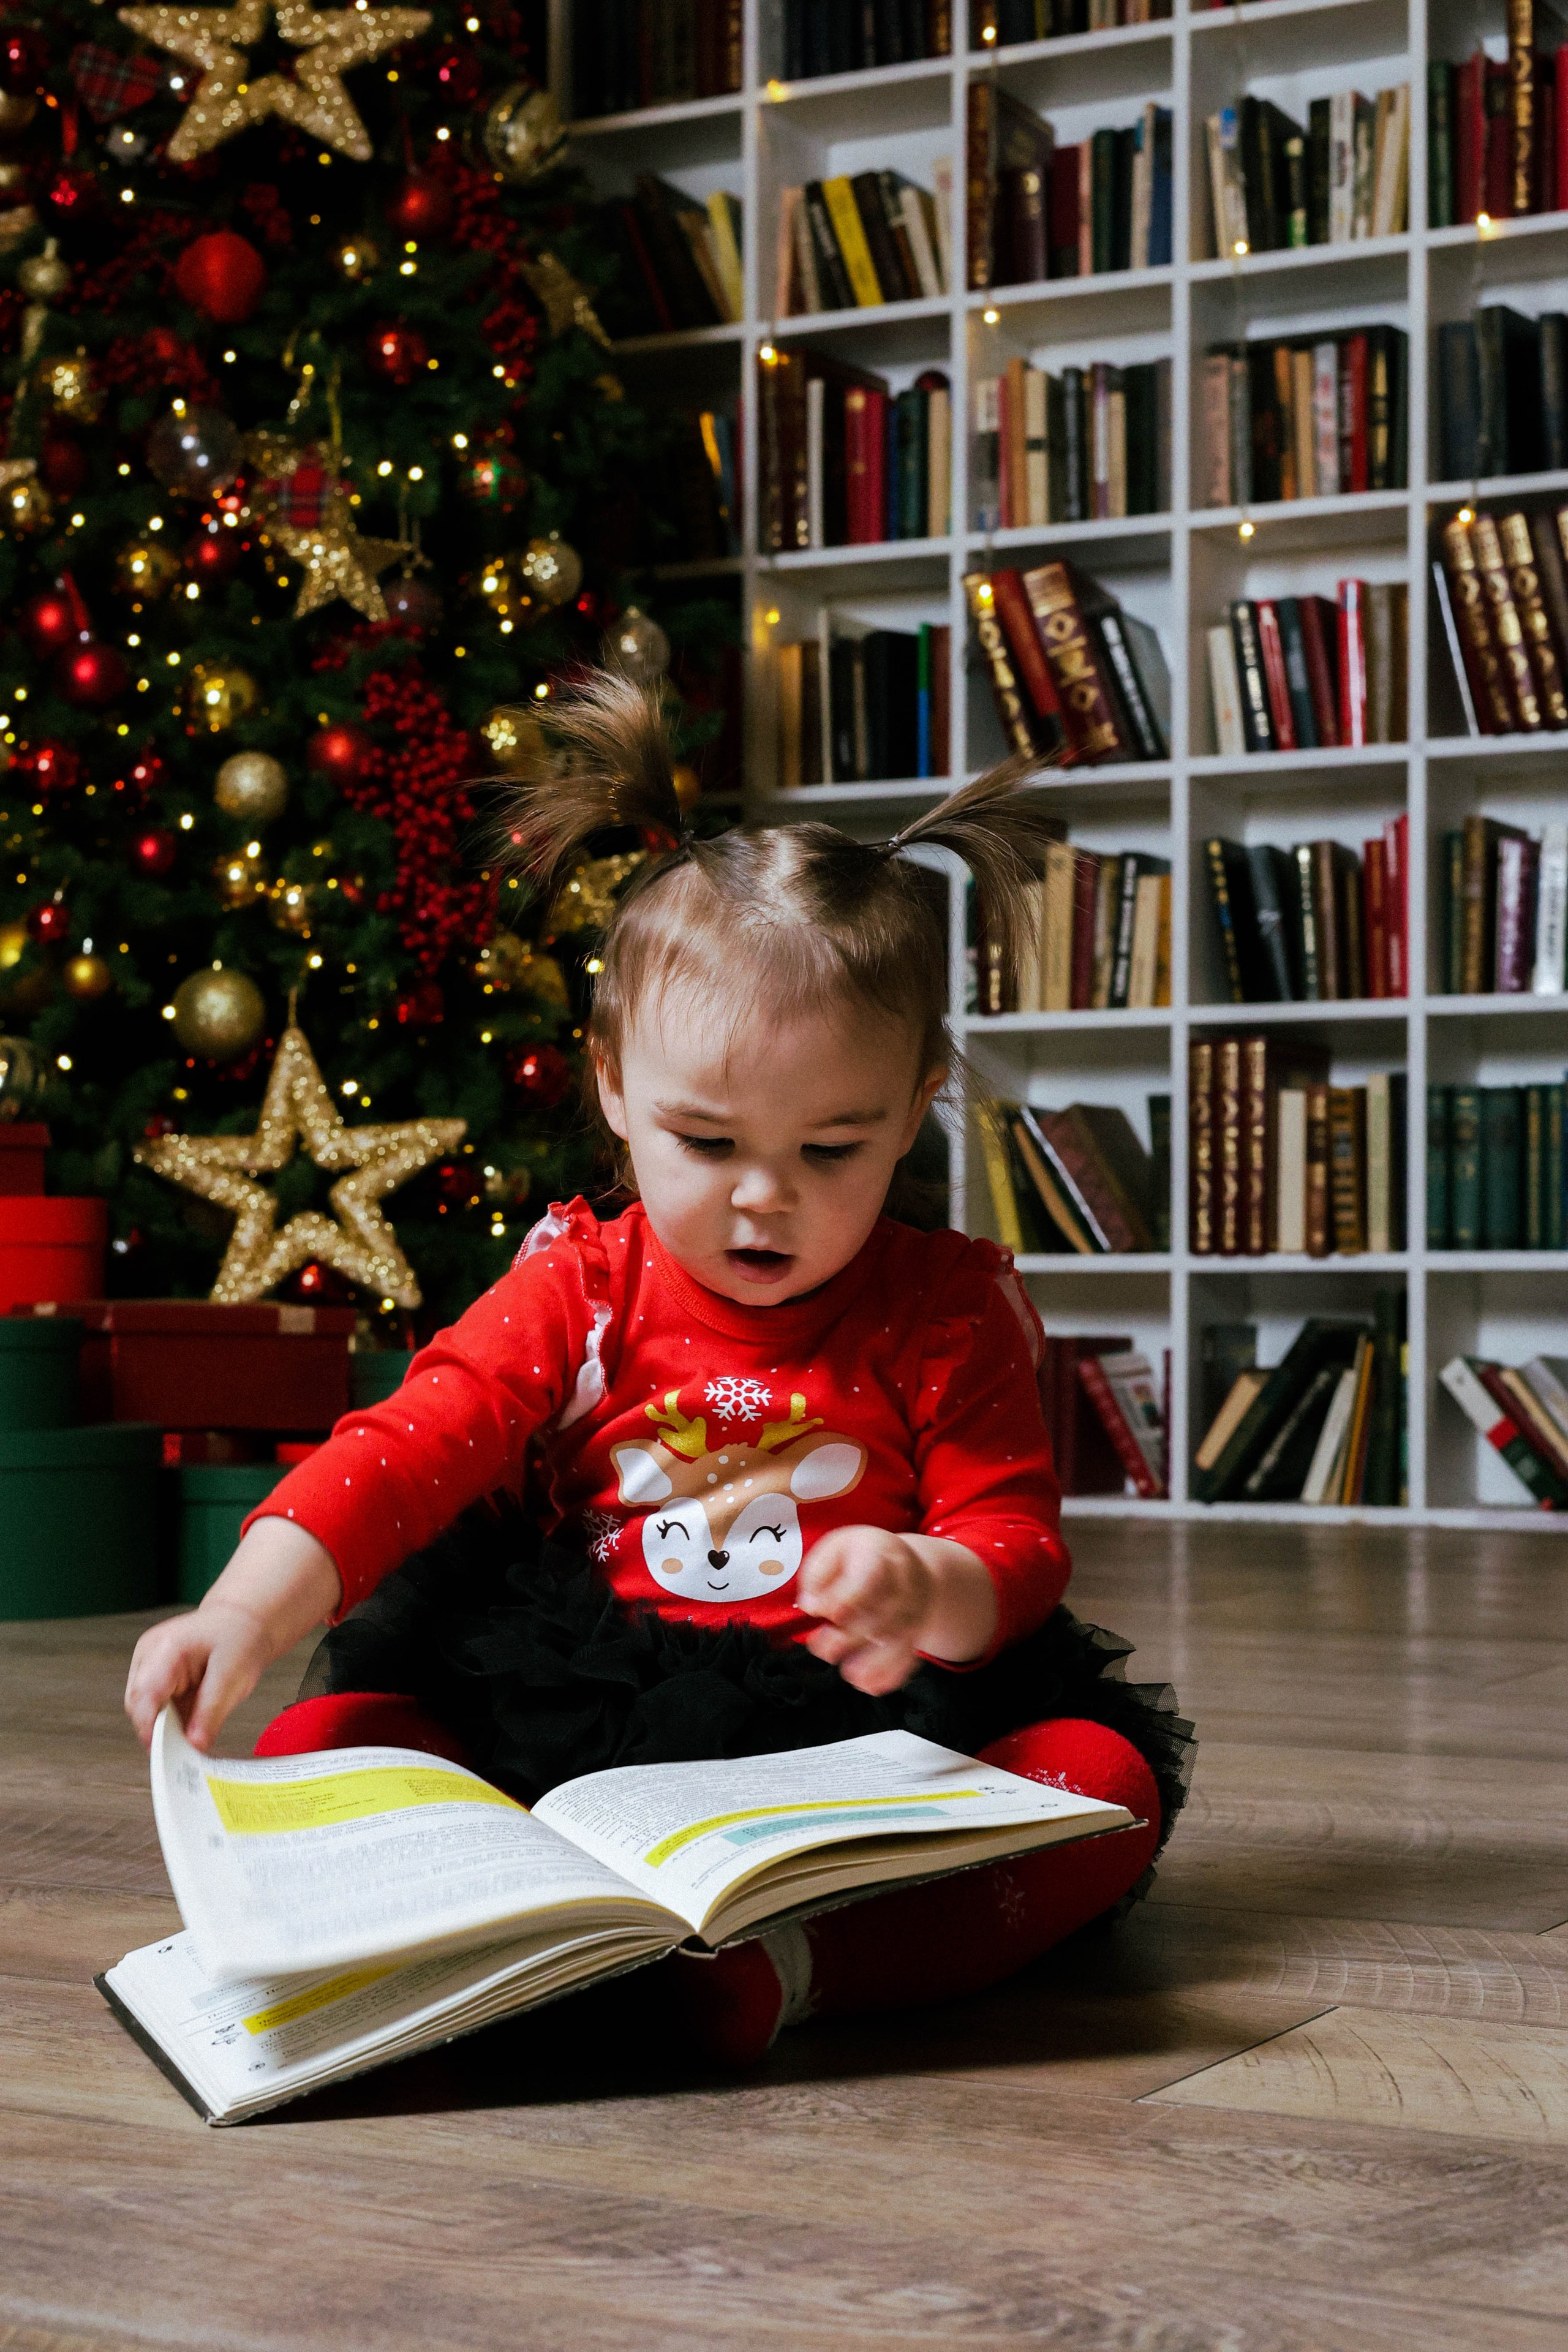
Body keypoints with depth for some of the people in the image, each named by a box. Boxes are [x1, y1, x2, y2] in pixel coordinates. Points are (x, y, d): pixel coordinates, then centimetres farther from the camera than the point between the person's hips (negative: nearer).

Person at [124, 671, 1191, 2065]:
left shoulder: (949, 1312, 3)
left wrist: (929, 1590, -29)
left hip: (876, 1737, 0)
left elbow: (1018, 1545, -2)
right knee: (316, 1746, -19)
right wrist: (247, 1610, -25)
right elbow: (407, 1450, -7)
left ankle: (807, 1963, -48)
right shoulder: (579, 1294, 4)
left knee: (1109, 1776, -28)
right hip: (562, 1736, 1)